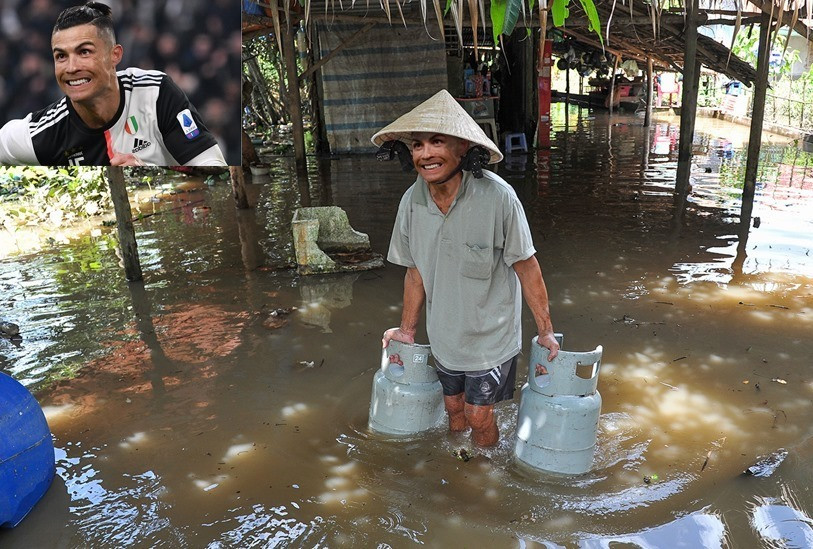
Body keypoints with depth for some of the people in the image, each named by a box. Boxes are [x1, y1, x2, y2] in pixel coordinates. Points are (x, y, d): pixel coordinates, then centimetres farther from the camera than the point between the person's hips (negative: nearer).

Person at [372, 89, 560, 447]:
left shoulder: (497, 196, -25)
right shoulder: (412, 201, -10)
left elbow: (526, 266, -16)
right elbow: (416, 270, 3)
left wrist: (546, 331, -9)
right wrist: (407, 330, 11)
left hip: (490, 334, -4)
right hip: (444, 335, 4)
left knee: (478, 417, 8)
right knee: (454, 409, 21)